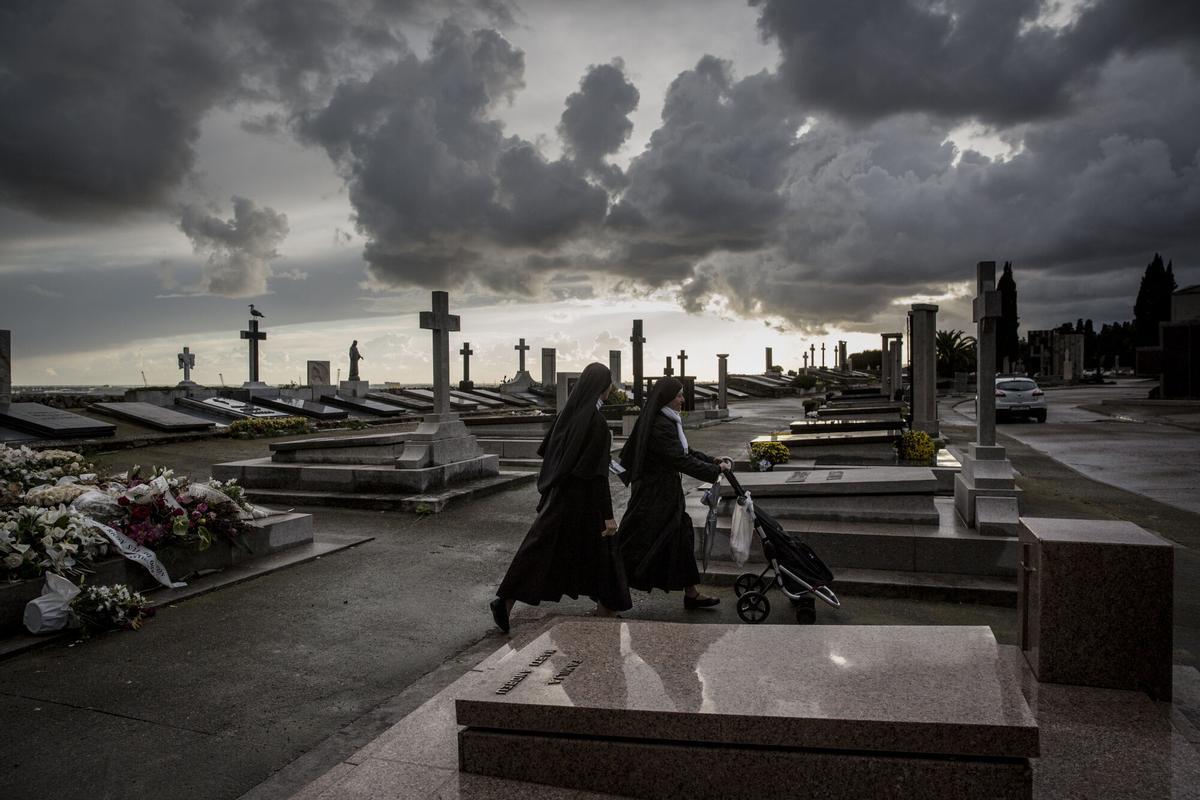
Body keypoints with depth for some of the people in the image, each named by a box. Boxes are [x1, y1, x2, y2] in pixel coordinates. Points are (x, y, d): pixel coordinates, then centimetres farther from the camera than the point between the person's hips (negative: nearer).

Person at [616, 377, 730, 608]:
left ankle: (691, 594, 23)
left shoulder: (668, 422, 11)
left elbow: (685, 451, 18)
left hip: (666, 493, 10)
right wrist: (715, 470, -15)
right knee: (638, 545, -2)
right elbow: (681, 460, -22)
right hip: (654, 494, -10)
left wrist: (713, 461, 8)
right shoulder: (660, 426, -22)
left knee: (681, 538, 13)